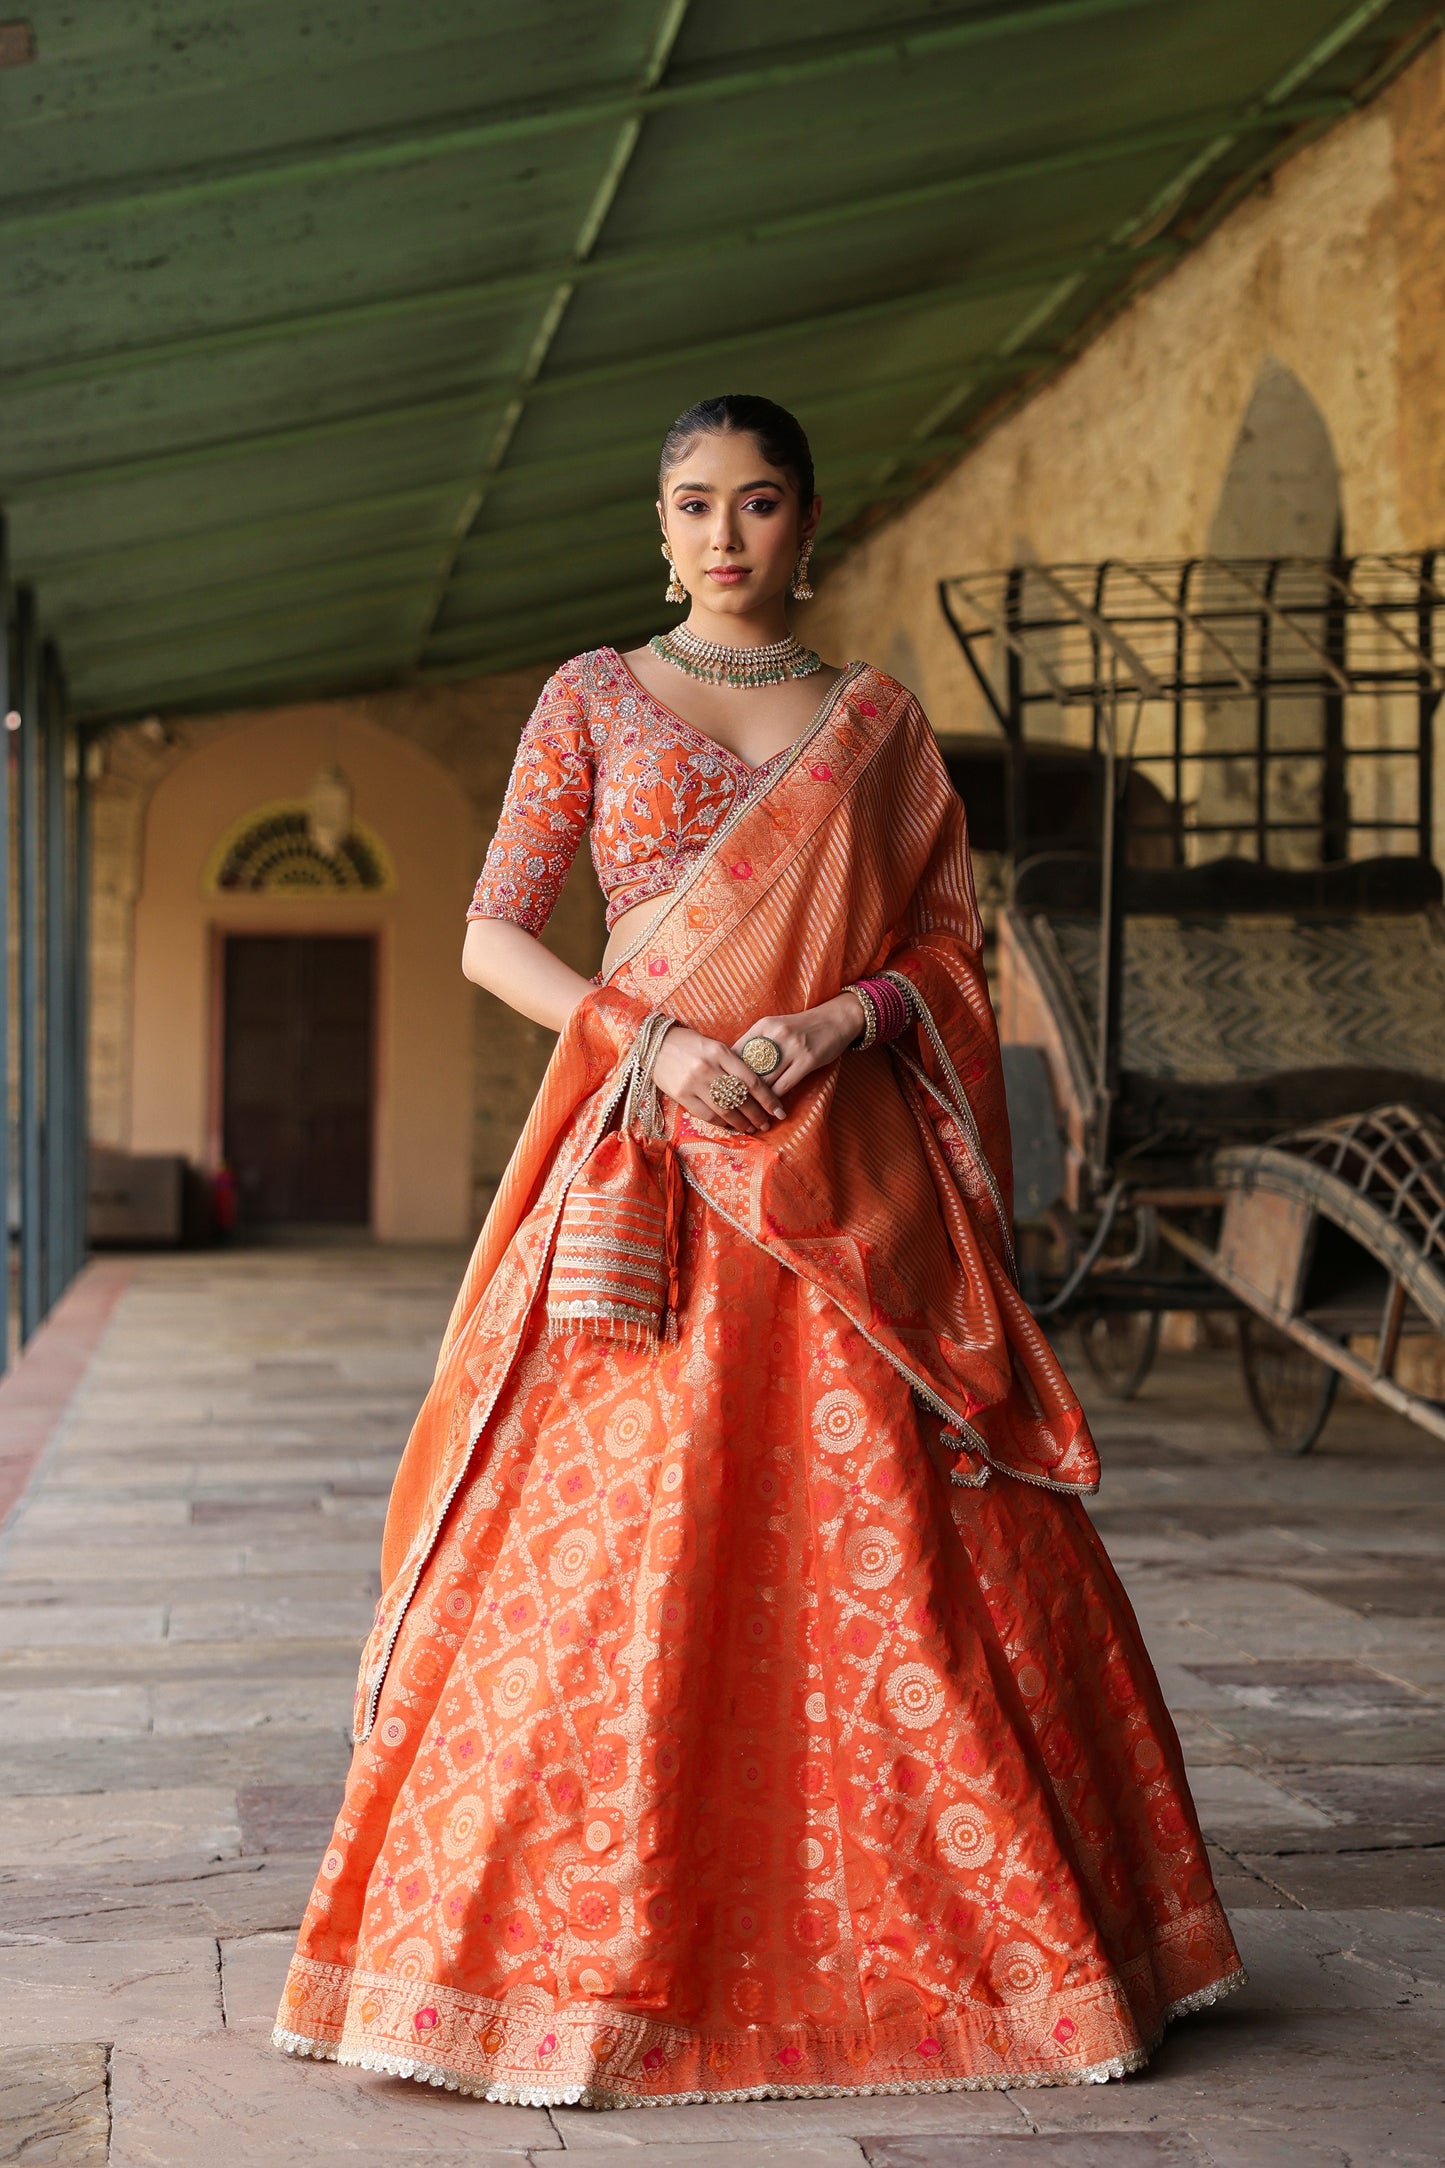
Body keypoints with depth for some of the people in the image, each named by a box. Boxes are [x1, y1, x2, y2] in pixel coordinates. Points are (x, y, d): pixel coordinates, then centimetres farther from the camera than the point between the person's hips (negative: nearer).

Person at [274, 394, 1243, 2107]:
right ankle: (594, 1934, 4)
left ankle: (923, 1921, 9)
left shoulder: (880, 721, 13)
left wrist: (843, 1019, -10)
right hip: (647, 1167, -1)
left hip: (843, 1166, 1)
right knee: (620, 1524, -7)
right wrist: (655, 1038, -12)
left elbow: (953, 950, 10)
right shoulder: (593, 700, 9)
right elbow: (491, 936, 3)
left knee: (883, 1533, -3)